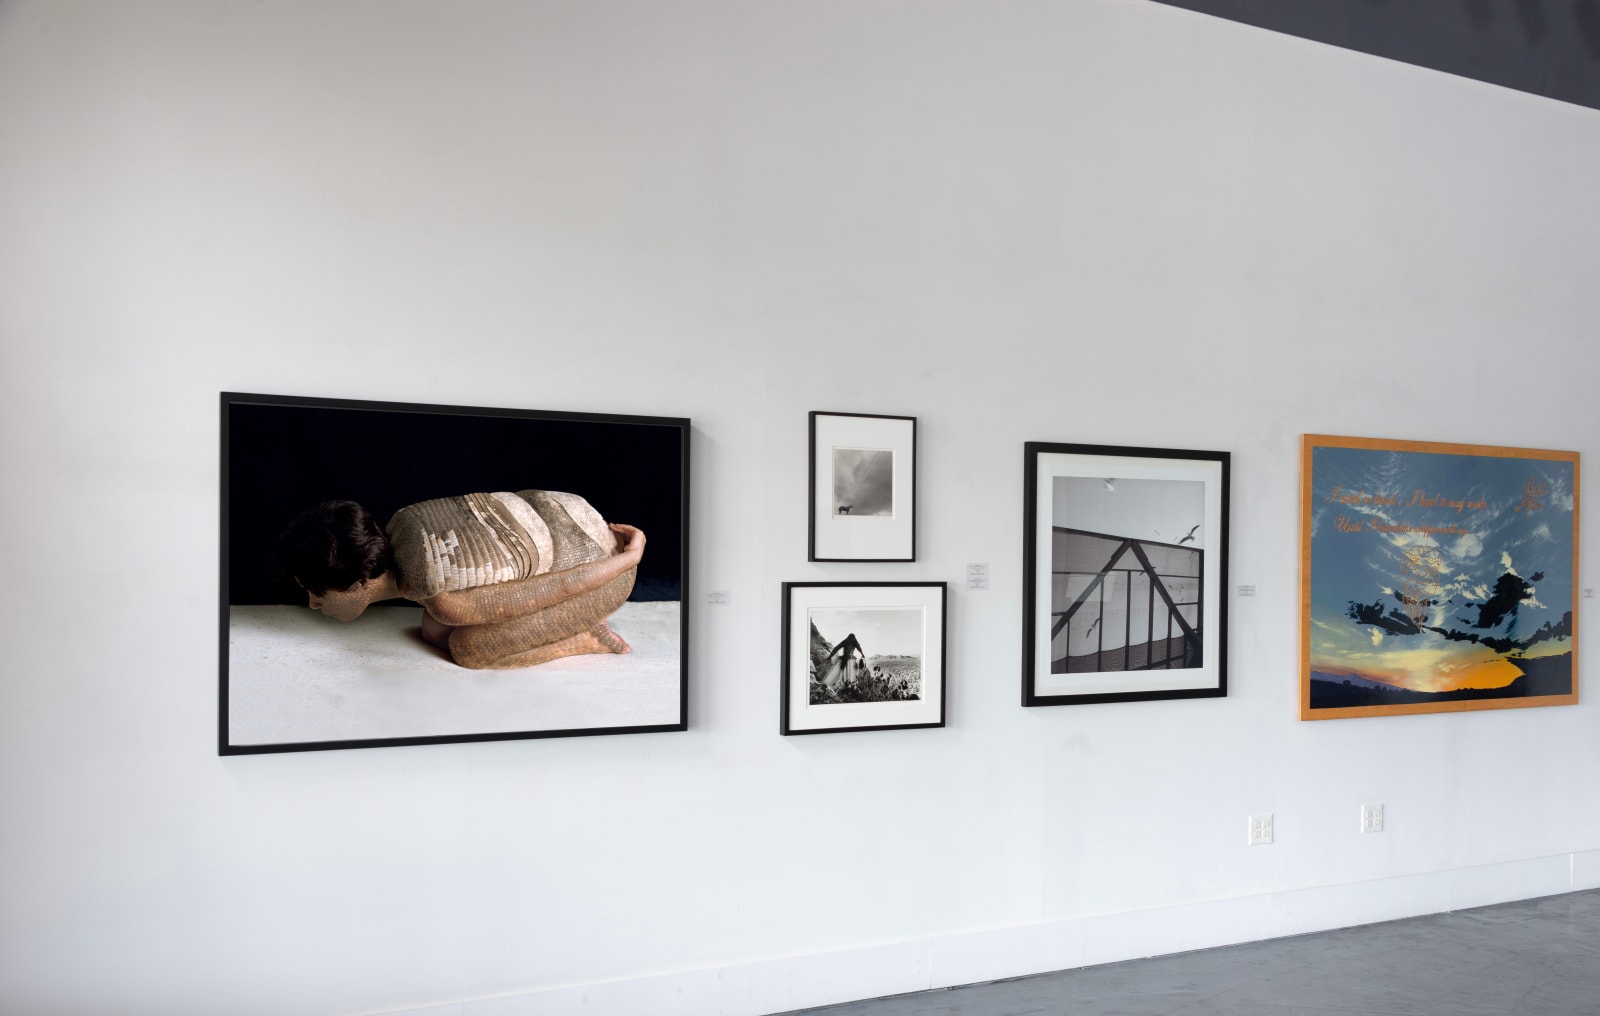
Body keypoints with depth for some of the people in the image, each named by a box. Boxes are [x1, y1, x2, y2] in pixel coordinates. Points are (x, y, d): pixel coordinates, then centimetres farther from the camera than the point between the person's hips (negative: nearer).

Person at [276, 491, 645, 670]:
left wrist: (632, 556, -12)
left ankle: (590, 638, 2)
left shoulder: (445, 602, -31)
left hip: (600, 560, -8)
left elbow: (567, 586, -22)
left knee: (468, 647, -14)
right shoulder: (402, 521, -12)